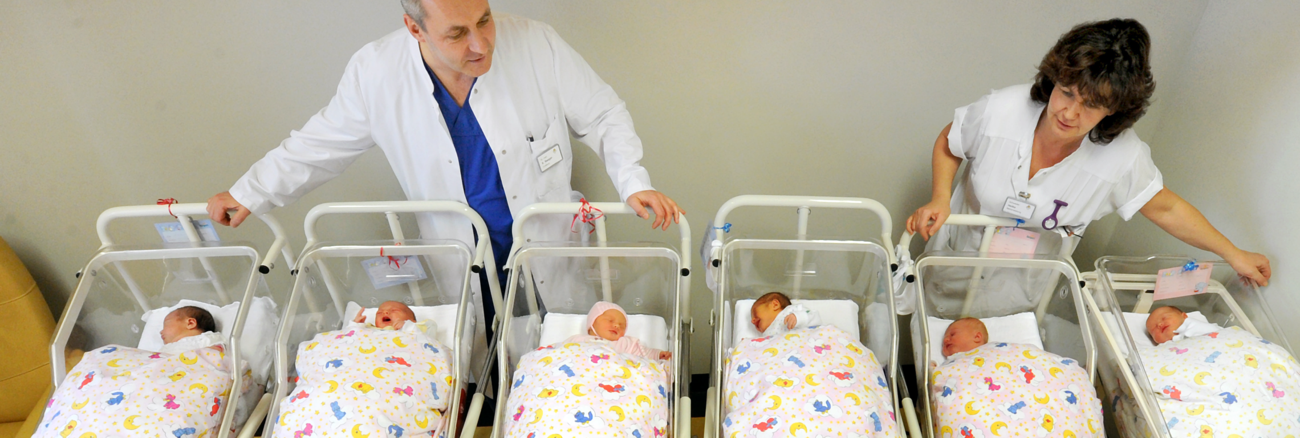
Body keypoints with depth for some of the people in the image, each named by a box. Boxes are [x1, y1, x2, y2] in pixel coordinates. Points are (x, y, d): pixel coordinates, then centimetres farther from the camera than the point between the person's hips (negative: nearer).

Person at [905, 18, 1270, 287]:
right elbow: (948, 145, -8)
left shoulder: (1123, 157, -24)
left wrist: (1233, 254, 0)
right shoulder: (999, 111, -27)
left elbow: (1165, 208, -6)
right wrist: (940, 200, -23)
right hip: (961, 255, 0)